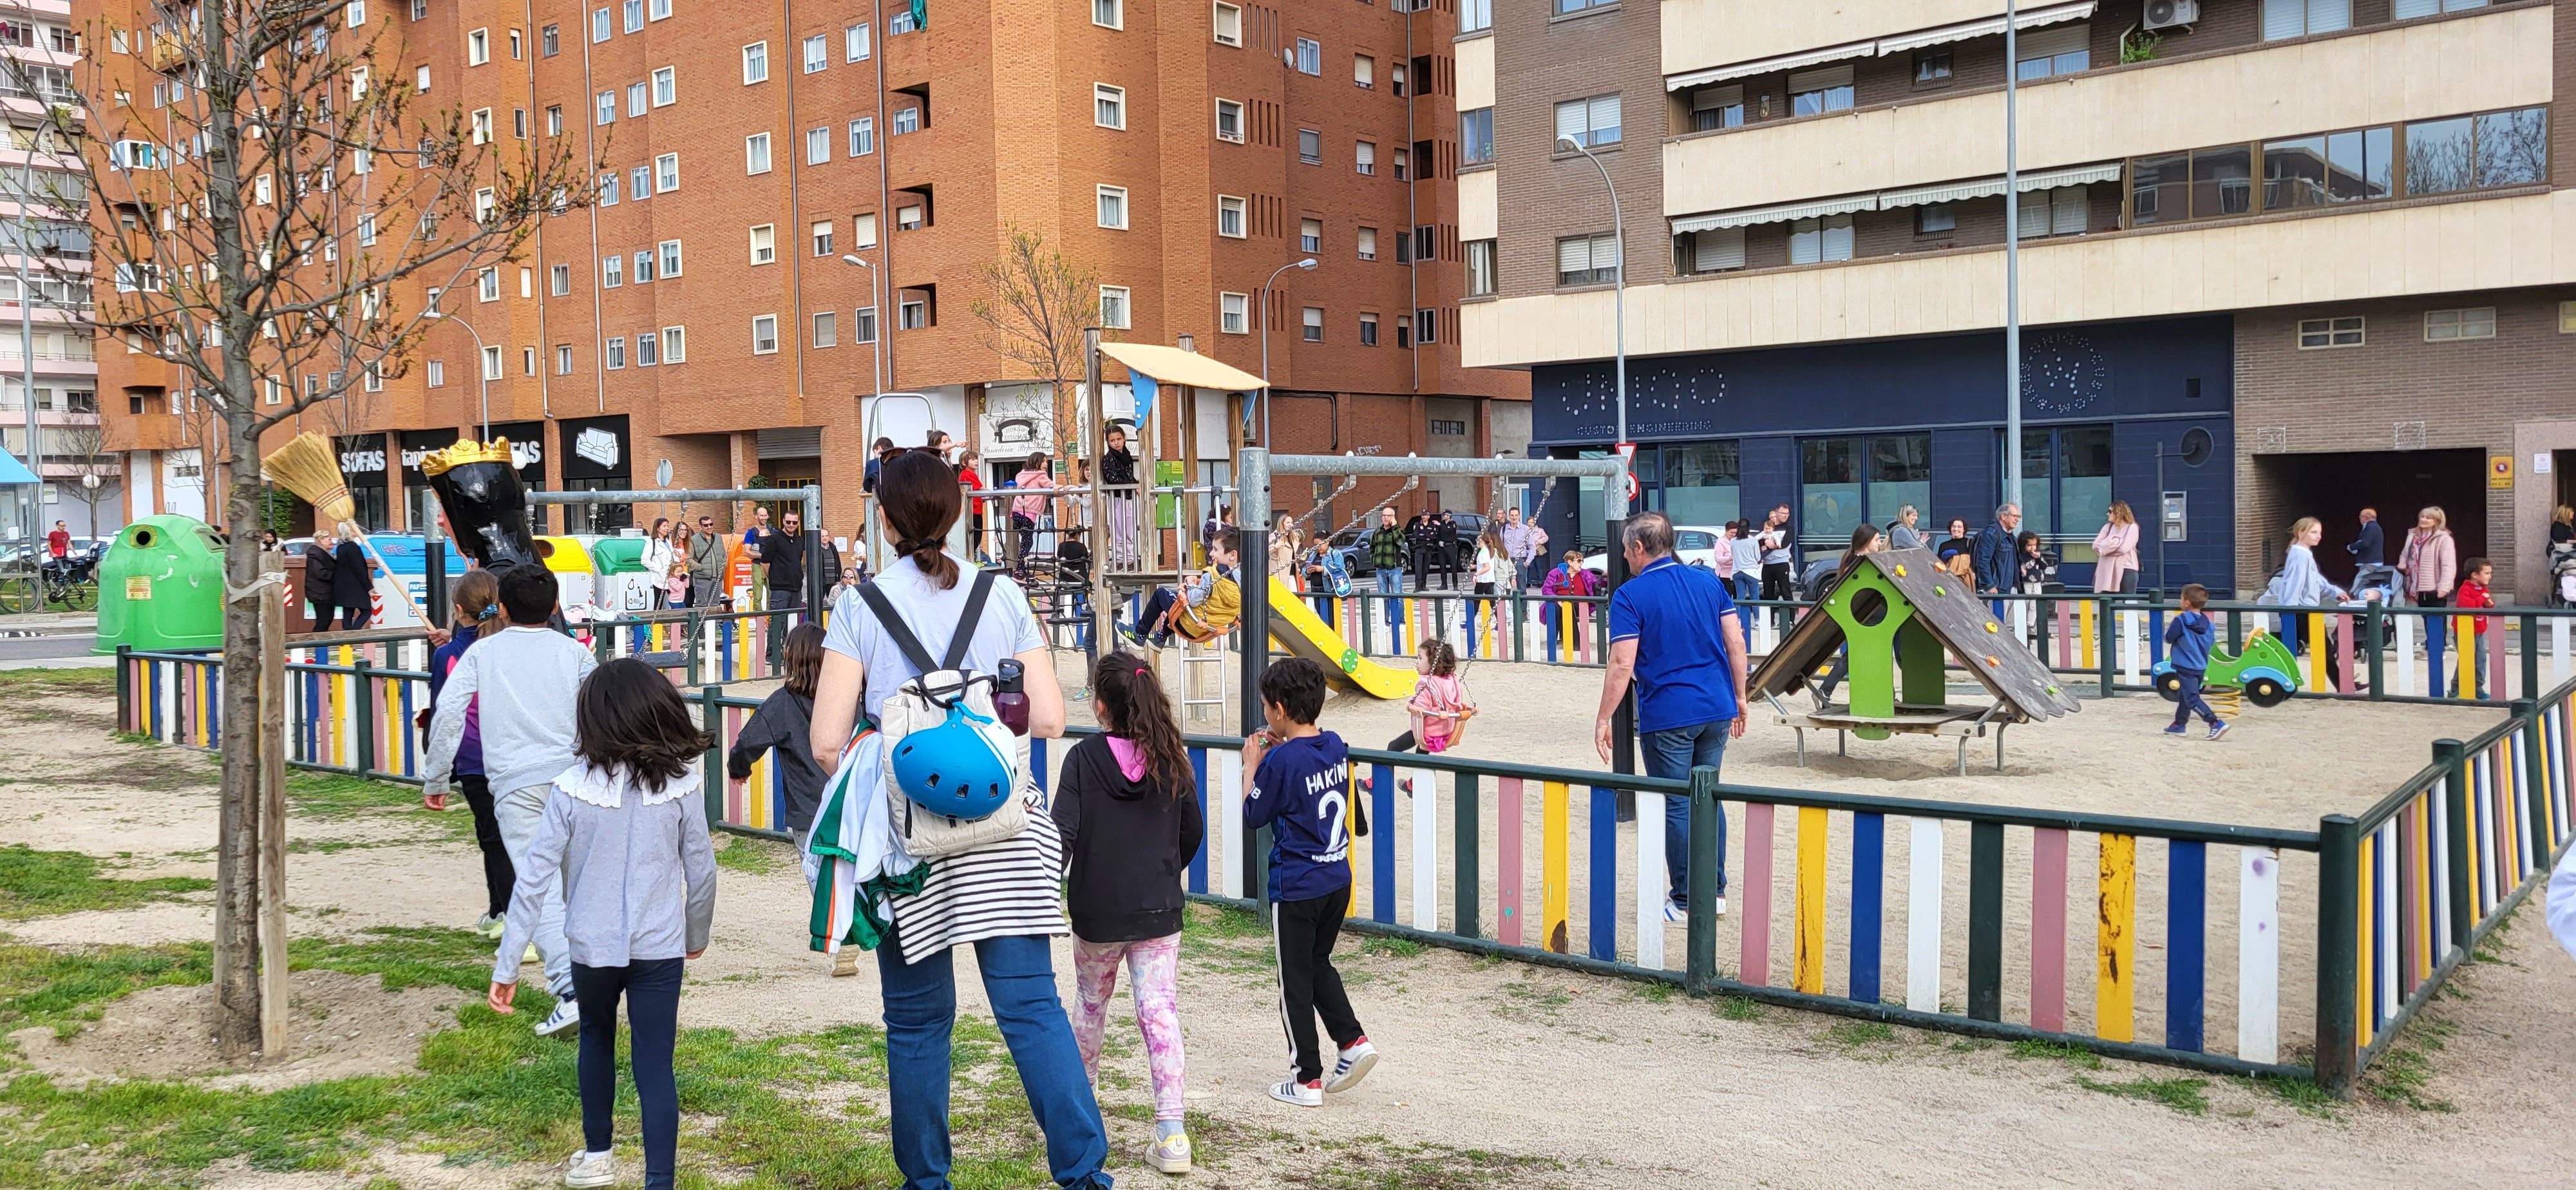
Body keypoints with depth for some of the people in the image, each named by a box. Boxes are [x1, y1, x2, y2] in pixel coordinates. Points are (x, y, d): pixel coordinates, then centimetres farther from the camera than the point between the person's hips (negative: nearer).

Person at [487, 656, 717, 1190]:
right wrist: (697, 935, 18)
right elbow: (702, 873, 0)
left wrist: (506, 966, -4)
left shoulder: (572, 788, -10)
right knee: (654, 1066, 3)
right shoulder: (678, 788, -8)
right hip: (660, 947, -1)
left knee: (597, 1038, 26)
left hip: (592, 946, 1)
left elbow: (534, 879, -10)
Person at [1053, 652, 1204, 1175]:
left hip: (1096, 912, -1)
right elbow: (1192, 834, 8)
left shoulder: (1083, 758, -10)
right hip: (1159, 913, 1)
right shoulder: (1172, 760, -2)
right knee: (1160, 1013, -1)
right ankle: (1172, 1135, -9)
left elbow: (1062, 835, -15)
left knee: (1090, 1003, 22)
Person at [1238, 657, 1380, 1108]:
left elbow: (1252, 817, -9)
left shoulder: (1281, 761, -20)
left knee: (1296, 982, 6)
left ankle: (1308, 1079, 12)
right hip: (1338, 880, 7)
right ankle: (1353, 1042, 13)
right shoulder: (1335, 746, 1)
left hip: (1296, 889, -7)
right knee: (1318, 963, 25)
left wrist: (1253, 765, 1)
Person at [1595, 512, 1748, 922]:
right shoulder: (1709, 582, 8)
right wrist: (1739, 697, 15)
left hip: (1666, 716, -5)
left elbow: (1622, 665, -14)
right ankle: (1716, 891, 21)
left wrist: (1603, 719, -7)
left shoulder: (1629, 596, -8)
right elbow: (1736, 643, 6)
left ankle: (1687, 901, 9)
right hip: (1717, 710, 6)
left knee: (1676, 807, 3)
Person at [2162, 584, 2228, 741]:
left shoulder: (2181, 620, -16)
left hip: (2185, 667, -8)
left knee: (2192, 699, -8)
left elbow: (2169, 638, -10)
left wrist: (2170, 626, 9)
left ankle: (2216, 723, -19)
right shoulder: (2207, 622, 4)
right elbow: (2212, 642, 12)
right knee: (2184, 696, 22)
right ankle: (2179, 724, 33)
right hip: (2201, 667, 8)